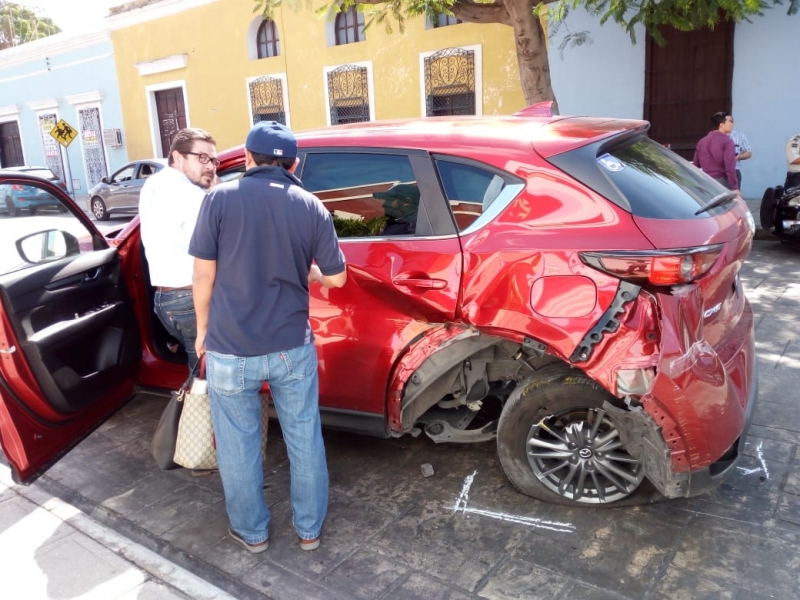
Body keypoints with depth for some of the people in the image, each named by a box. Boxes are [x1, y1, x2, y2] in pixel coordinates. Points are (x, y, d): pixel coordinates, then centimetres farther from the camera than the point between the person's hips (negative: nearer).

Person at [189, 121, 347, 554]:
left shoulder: (220, 199, -7)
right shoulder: (310, 206, -2)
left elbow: (204, 276, -4)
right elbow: (336, 278, 3)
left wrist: (203, 330, 11)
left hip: (230, 349, -1)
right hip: (292, 347, 2)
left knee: (238, 446, 16)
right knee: (304, 441, 17)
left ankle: (251, 532, 34)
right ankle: (309, 529, 32)